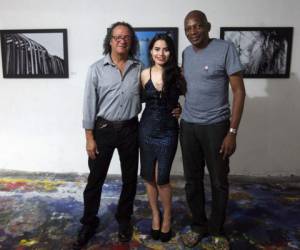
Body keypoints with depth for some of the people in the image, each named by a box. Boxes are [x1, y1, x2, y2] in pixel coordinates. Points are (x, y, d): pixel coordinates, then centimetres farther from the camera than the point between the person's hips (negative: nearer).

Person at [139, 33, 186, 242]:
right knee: (148, 177, 10)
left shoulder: (177, 74, -6)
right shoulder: (145, 74, 0)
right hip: (147, 128, 3)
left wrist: (179, 107, -7)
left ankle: (167, 217, 25)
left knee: (162, 178, -1)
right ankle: (155, 215, 33)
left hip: (168, 131, -2)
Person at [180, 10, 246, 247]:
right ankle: (199, 225, 30)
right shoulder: (186, 53, 8)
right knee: (193, 180, 12)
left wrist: (232, 131, -15)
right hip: (188, 126, 5)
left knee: (219, 182, 8)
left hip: (216, 126, -4)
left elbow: (239, 91, -11)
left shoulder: (226, 48, -9)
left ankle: (216, 230, 29)